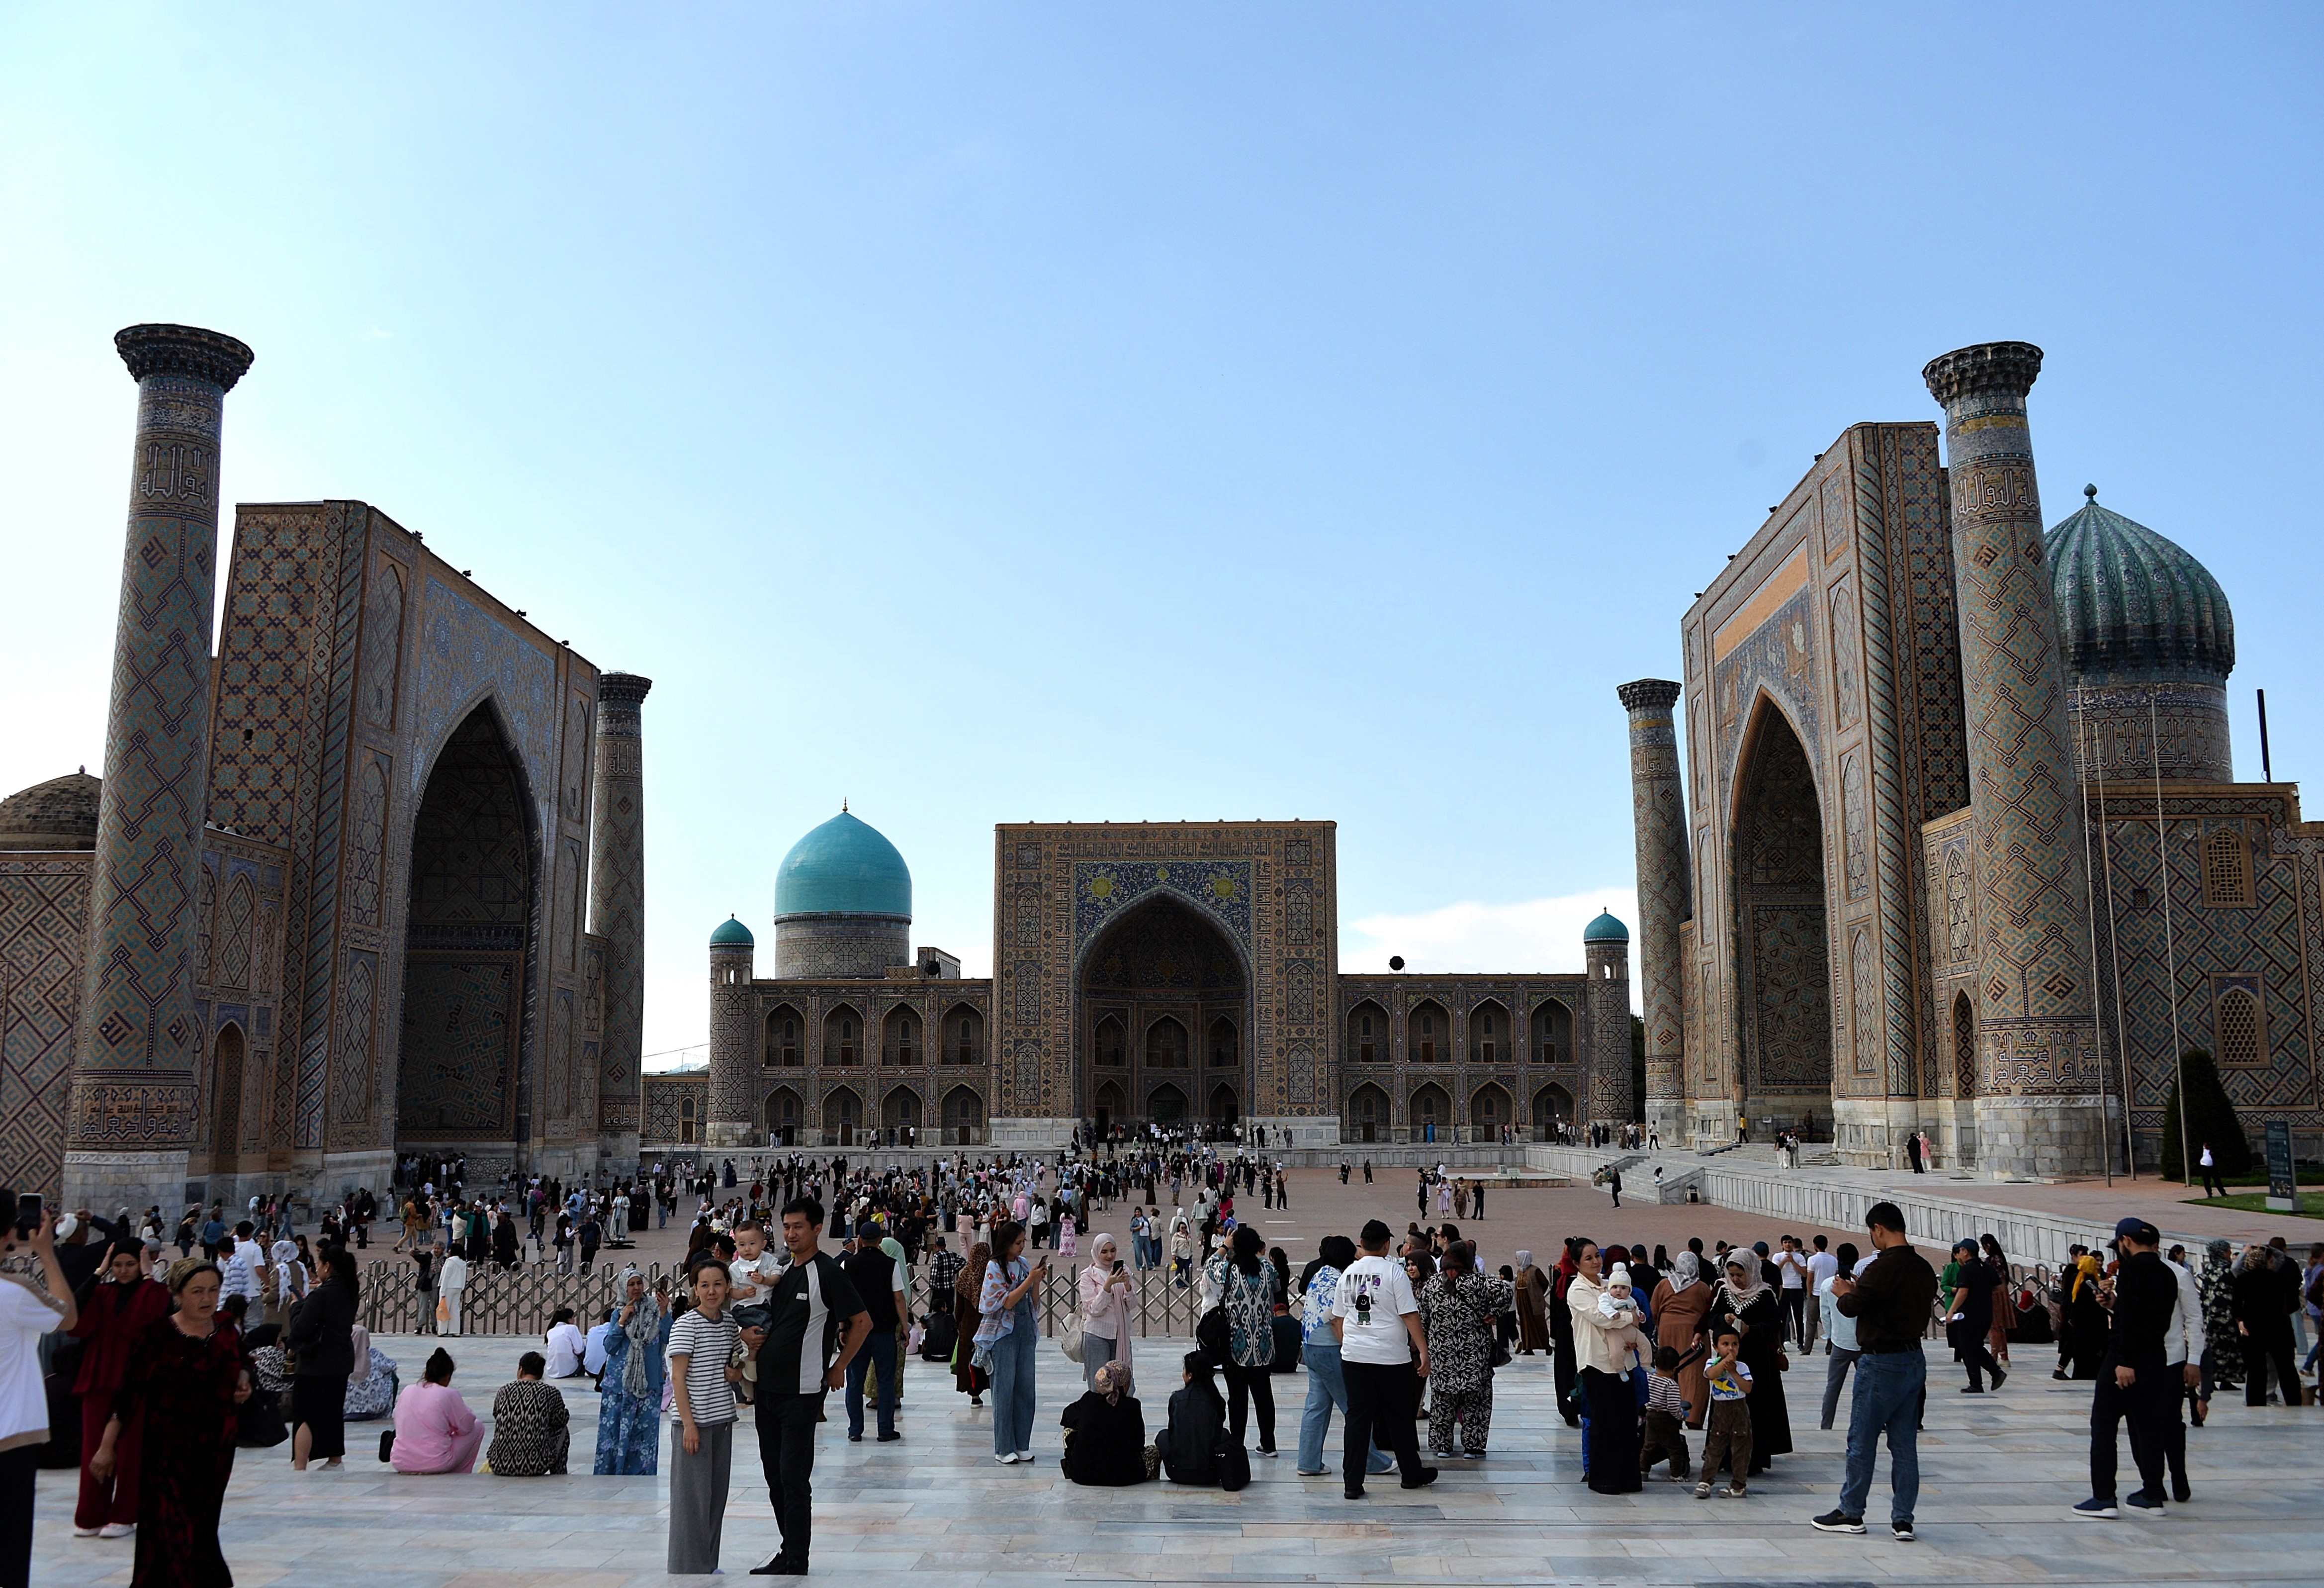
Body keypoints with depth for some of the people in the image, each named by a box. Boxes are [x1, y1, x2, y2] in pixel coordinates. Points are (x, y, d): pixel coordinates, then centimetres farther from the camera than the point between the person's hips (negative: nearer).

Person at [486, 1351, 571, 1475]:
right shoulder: (550, 1393, -4)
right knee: (563, 1431, 26)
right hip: (536, 1465, -3)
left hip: (500, 1466, 3)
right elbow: (561, 1419, 10)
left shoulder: (504, 1391, 3)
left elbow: (496, 1415, 19)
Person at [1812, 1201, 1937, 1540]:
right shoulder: (1924, 1268, 6)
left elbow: (1851, 1307, -18)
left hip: (1881, 1363, -8)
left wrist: (1843, 1293, 4)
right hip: (1914, 1357, 8)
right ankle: (1903, 1520, 12)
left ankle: (1851, 1513, 14)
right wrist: (1860, 1290, 13)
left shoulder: (1883, 1268, -20)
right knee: (1905, 1443, 11)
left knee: (1862, 1441, 4)